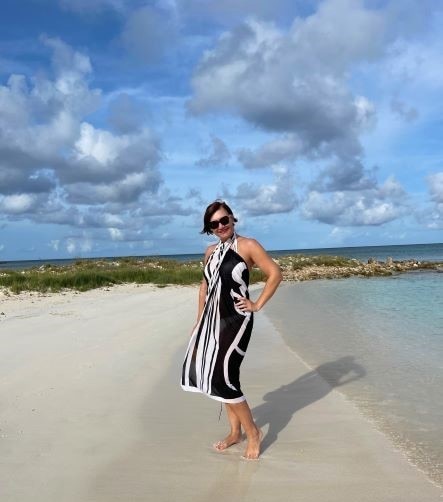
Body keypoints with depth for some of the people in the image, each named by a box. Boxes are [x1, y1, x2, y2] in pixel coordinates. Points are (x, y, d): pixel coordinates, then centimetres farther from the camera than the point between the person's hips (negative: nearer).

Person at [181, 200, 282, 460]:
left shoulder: (248, 245, -9)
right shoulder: (211, 252, 10)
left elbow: (275, 273, -12)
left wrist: (258, 305, -10)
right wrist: (199, 323, 14)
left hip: (236, 319, -7)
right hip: (213, 319, 7)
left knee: (222, 378, -8)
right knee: (217, 376, 12)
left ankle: (253, 432, 11)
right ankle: (235, 431, 29)